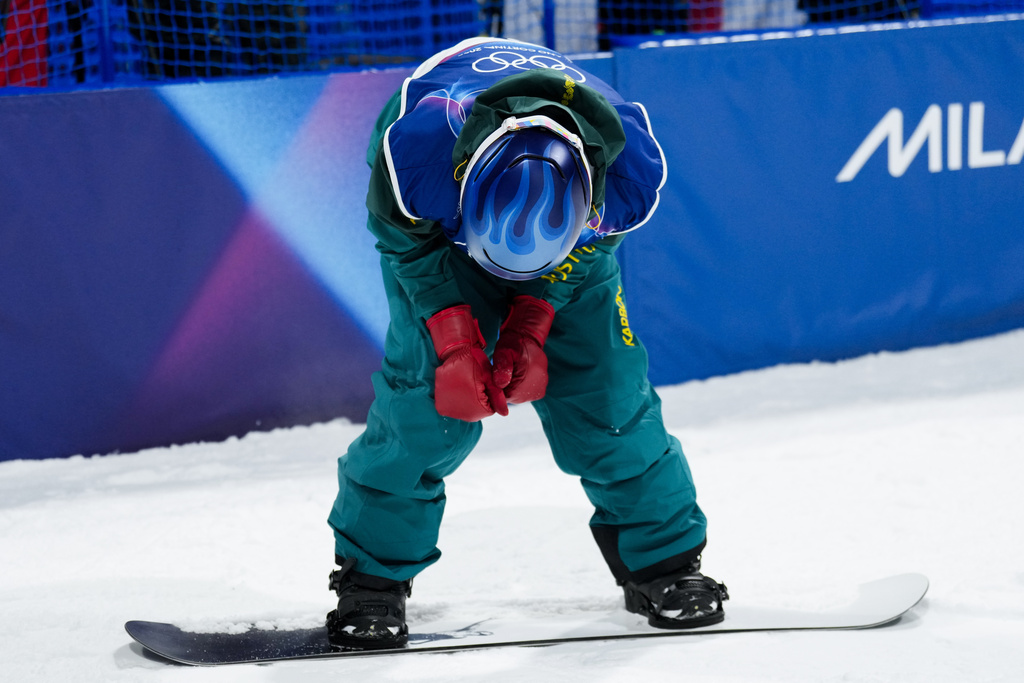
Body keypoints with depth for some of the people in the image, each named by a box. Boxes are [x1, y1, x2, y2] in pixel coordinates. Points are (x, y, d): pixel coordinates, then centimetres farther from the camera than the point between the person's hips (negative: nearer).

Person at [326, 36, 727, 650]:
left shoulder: (632, 171, -37)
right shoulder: (415, 145, -44)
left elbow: (585, 249, -15)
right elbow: (408, 241, -22)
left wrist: (530, 323, -23)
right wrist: (454, 336, -27)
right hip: (436, 224, -2)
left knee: (602, 380, -5)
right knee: (431, 390, -15)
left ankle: (663, 558, 11)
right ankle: (373, 571, -1)